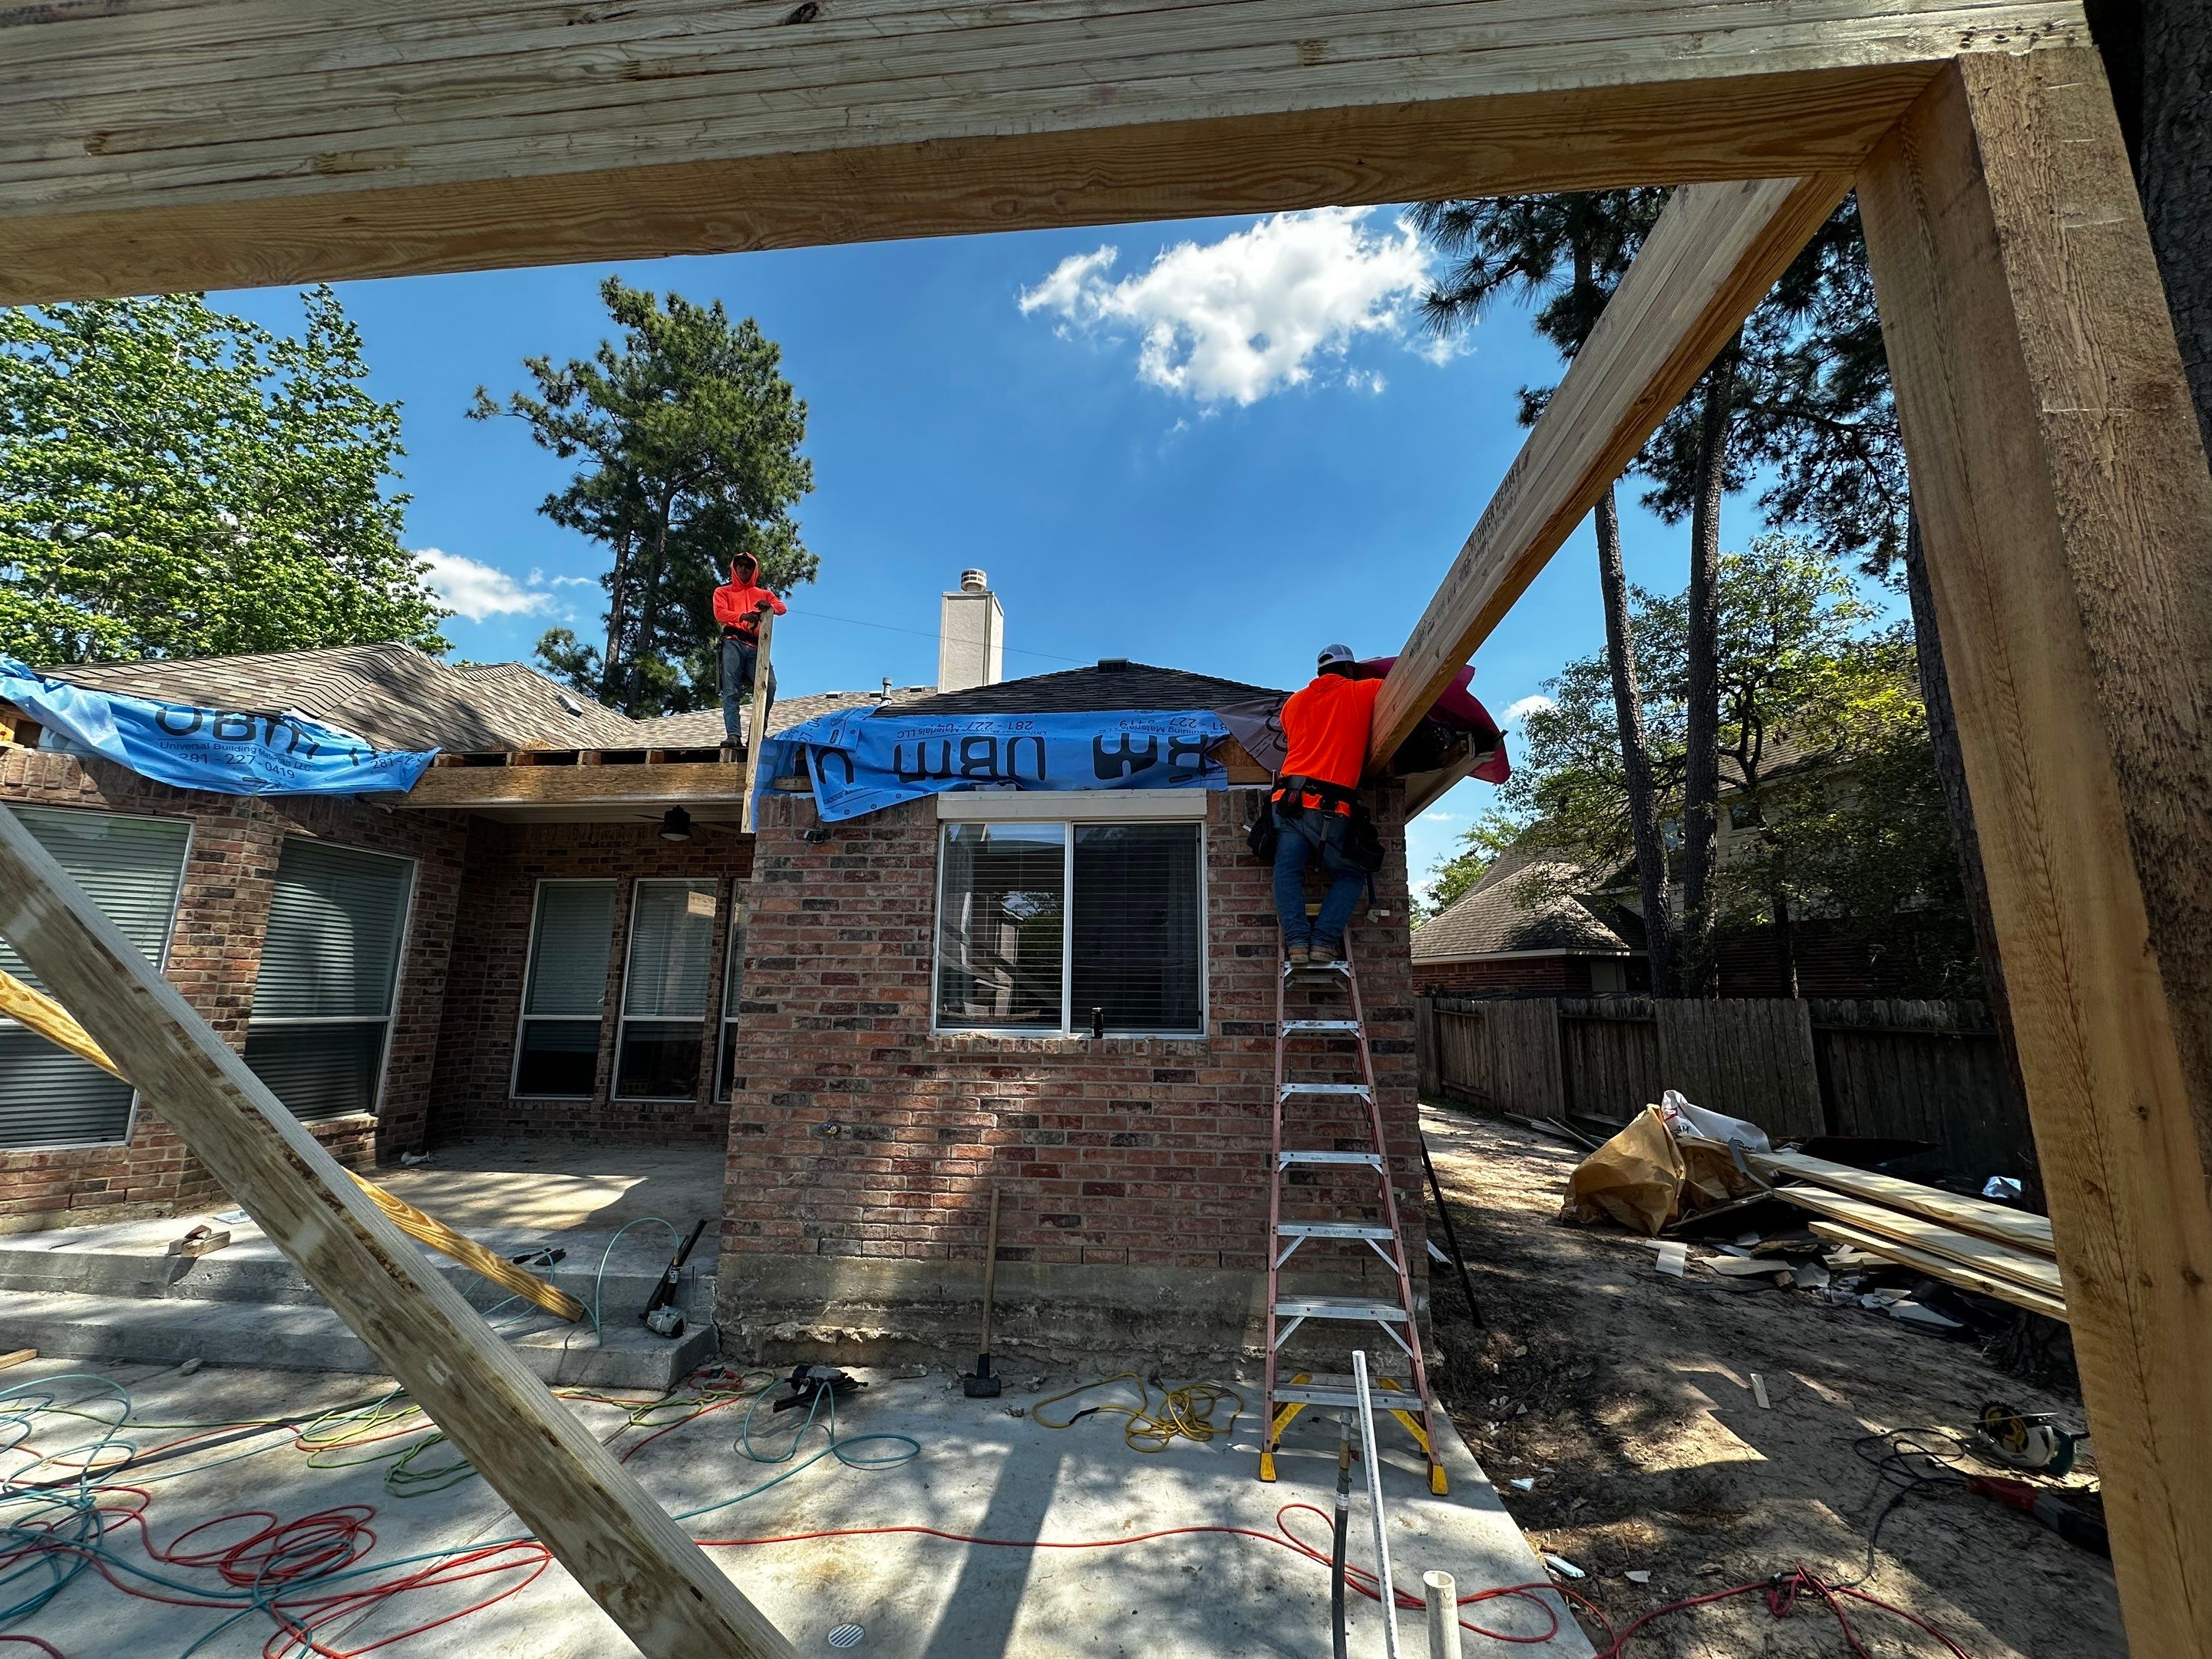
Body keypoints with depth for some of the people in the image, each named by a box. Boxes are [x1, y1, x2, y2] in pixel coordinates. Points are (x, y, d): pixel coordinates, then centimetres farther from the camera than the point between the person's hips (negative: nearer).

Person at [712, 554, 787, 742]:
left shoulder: (763, 594, 28)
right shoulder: (723, 591, 23)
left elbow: (782, 607, 11)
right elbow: (719, 613, 4)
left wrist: (769, 606, -14)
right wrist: (742, 617, -17)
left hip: (756, 646, 1)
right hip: (733, 643, -1)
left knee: (769, 685, -20)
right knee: (731, 690, -15)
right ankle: (733, 734, -24)